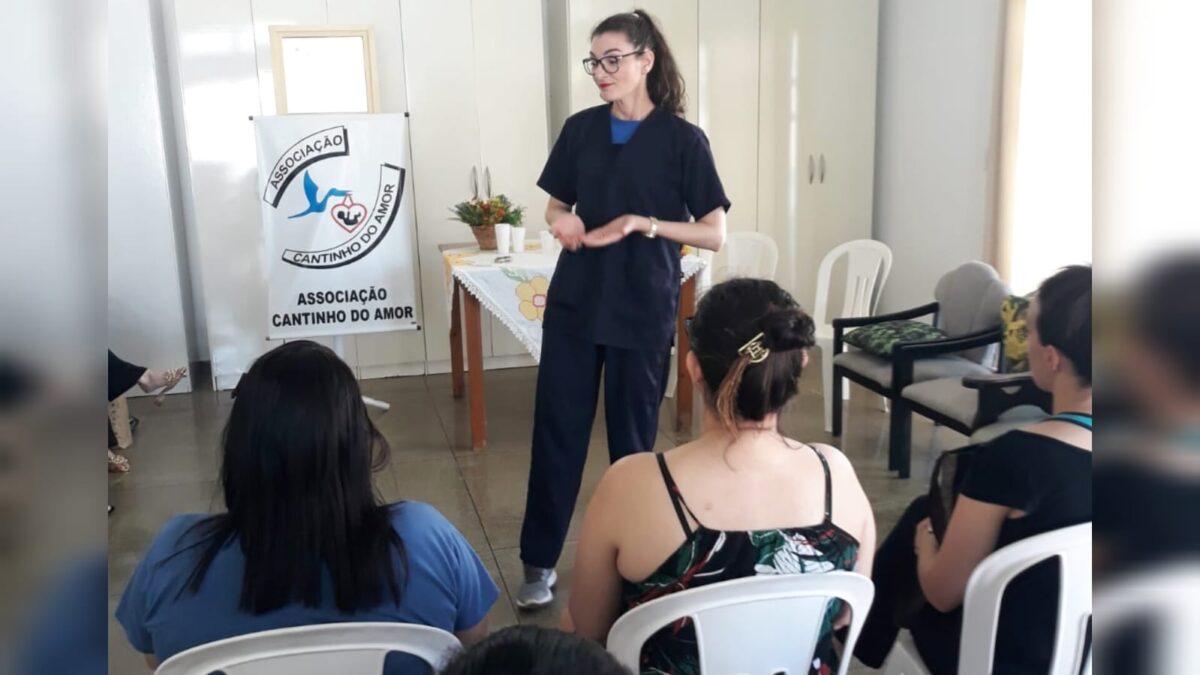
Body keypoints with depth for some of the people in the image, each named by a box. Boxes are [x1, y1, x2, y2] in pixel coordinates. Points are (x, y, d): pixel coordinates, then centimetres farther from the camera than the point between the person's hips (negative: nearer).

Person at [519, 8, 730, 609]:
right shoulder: (580, 130, 5)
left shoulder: (683, 139, -6)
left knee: (632, 438, 7)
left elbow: (716, 234, -7)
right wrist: (561, 220, -9)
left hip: (643, 311, -3)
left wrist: (642, 223, -18)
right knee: (556, 430, 3)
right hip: (574, 303, 3)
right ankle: (539, 561, 16)